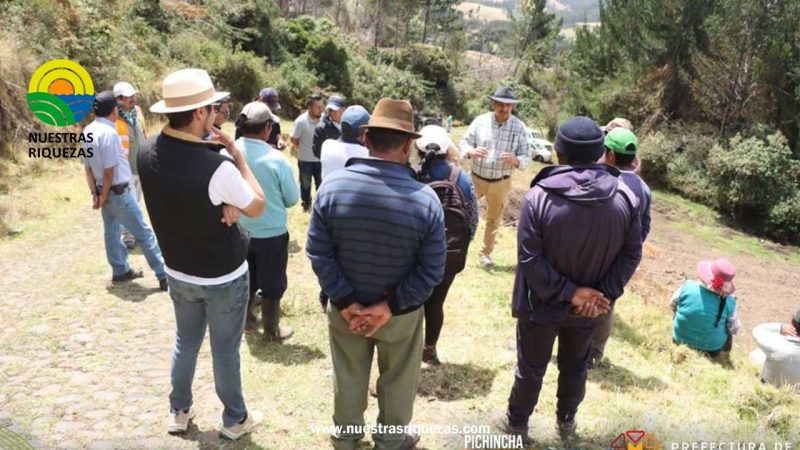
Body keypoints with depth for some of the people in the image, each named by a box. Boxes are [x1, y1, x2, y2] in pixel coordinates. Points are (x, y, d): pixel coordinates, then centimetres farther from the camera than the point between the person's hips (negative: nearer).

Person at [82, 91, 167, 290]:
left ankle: (120, 270, 30)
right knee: (144, 233, -3)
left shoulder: (88, 131, 5)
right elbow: (109, 171, -22)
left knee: (112, 231, 18)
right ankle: (164, 275, 1)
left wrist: (95, 193, 7)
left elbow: (87, 166, 7)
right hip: (117, 191, -9)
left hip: (103, 190, 9)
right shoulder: (108, 132, -23)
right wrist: (104, 197, -10)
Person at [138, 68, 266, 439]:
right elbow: (257, 206, -14)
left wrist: (223, 206, -10)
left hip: (178, 272, 6)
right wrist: (236, 155, -12)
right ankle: (235, 419, 32)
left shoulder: (148, 152, -10)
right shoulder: (216, 165, -31)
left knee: (185, 341, 24)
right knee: (225, 349, 12)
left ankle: (179, 412, 41)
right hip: (223, 277, -5)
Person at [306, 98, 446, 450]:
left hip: (345, 307, 2)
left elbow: (318, 254, -14)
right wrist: (389, 307, -14)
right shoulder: (425, 198, -22)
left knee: (348, 378, 25)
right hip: (401, 313, -2)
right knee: (397, 382, 23)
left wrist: (345, 302, -10)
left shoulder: (333, 186, -17)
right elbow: (431, 270, -19)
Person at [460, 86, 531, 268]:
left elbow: (526, 157, -6)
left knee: (494, 219, 15)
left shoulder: (519, 127, -9)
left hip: (501, 183, 1)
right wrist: (472, 152, -26)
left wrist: (515, 161, -28)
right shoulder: (480, 121, -10)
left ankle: (486, 253, 31)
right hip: (477, 178, -1)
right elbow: (464, 143, -4)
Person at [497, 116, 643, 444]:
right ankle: (566, 423, 46)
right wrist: (606, 294, -13)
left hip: (541, 303, -3)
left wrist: (569, 292, -18)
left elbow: (529, 259, -24)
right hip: (589, 307, 3)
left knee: (531, 368, 18)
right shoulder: (626, 197, -12)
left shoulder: (539, 196, -23)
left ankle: (517, 423, 39)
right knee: (575, 367, 25)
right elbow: (631, 254, -9)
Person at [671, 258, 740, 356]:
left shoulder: (687, 287, -22)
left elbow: (672, 305, -3)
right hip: (711, 349, 0)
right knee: (729, 329, 28)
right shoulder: (728, 303, -24)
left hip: (681, 340, 1)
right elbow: (734, 329, -10)